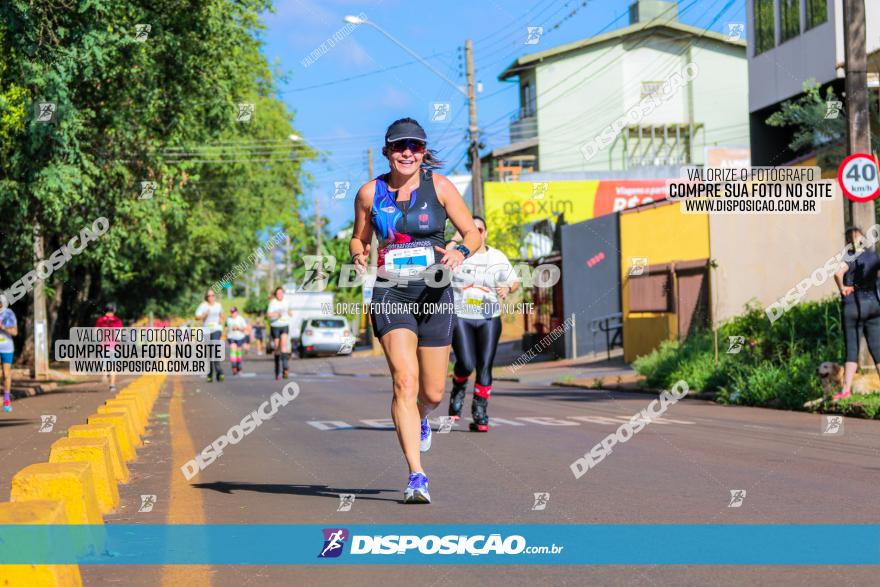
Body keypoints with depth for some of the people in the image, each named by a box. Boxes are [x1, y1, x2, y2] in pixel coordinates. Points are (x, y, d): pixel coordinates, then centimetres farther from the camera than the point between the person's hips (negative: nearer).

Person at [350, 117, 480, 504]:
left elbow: (472, 233, 3)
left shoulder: (439, 186, -1)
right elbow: (358, 238, 17)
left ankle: (420, 420, 47)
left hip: (435, 296, 1)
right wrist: (358, 256, -5)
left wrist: (460, 252, -19)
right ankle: (416, 476, -18)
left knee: (433, 393, 8)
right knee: (405, 381, -18)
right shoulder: (370, 193, 2)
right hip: (390, 295, -1)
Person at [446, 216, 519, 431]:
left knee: (485, 367, -5)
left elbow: (515, 282, 13)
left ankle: (480, 415, 4)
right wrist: (455, 240, -19)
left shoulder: (497, 257, 9)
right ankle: (458, 390, 17)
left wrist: (507, 288, -9)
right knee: (466, 363, -17)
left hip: (489, 319, 3)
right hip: (459, 317, -3)